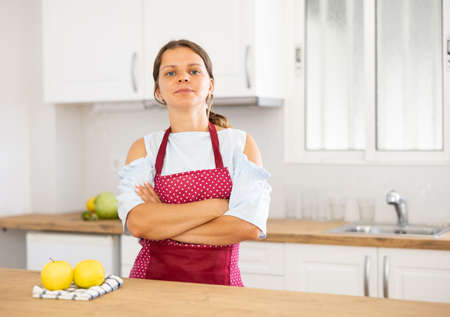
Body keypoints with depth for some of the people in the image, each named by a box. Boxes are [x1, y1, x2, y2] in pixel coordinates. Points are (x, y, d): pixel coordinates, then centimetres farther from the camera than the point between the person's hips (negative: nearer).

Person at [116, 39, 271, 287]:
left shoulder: (239, 143, 4)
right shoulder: (144, 148, 8)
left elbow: (250, 226, -9)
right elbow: (137, 223, -8)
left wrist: (163, 225, -6)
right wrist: (218, 206, -10)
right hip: (153, 280, 1)